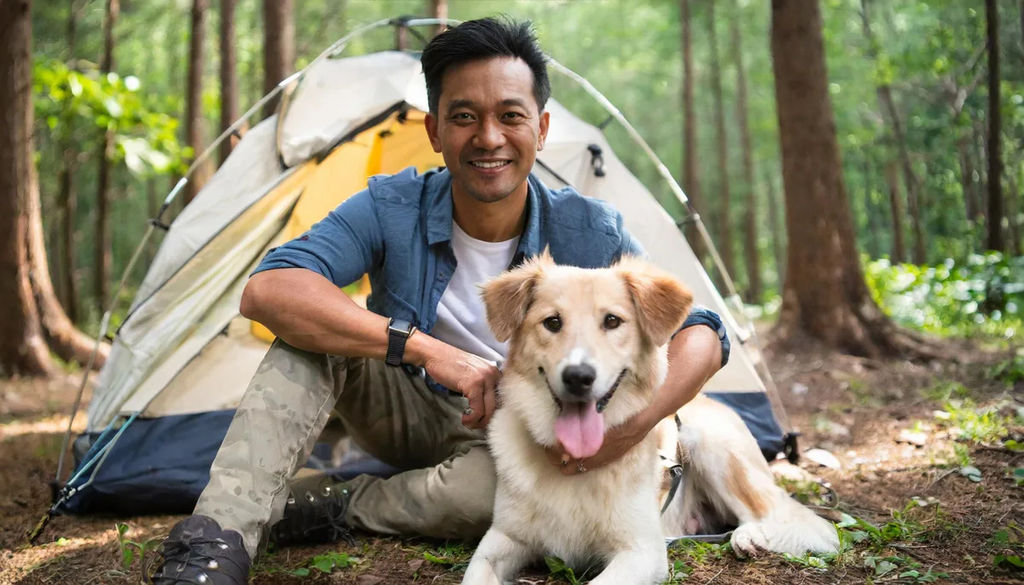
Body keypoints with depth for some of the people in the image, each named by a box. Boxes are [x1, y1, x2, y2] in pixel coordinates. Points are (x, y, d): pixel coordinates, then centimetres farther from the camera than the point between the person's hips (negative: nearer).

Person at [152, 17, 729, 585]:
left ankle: (327, 507, -18)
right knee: (312, 329, -27)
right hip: (409, 413, 1)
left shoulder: (592, 234, -17)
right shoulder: (391, 209, -18)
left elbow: (701, 335, -15)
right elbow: (267, 289, -33)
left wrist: (640, 419, -39)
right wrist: (428, 350, -43)